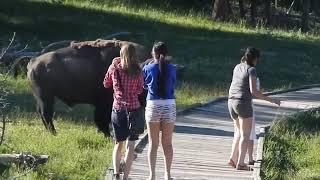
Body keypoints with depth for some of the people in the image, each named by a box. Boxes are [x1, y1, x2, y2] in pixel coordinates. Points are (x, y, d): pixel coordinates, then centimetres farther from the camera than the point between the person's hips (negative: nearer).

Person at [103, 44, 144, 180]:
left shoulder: (114, 69, -4)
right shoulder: (137, 72, -8)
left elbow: (106, 84, 12)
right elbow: (140, 90, 3)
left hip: (118, 109, 2)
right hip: (134, 109, -2)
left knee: (118, 143, 14)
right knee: (130, 145, 3)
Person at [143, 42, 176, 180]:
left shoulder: (148, 68, -4)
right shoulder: (171, 69, -2)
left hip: (153, 106, -1)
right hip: (169, 106, 1)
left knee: (153, 143, 6)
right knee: (167, 143, 11)